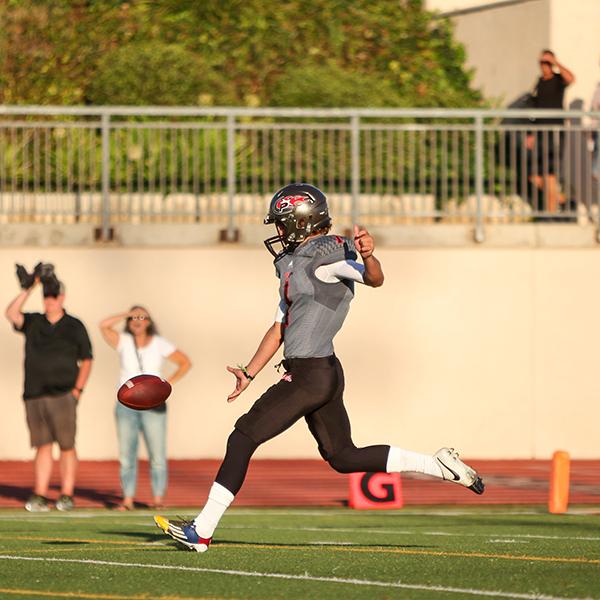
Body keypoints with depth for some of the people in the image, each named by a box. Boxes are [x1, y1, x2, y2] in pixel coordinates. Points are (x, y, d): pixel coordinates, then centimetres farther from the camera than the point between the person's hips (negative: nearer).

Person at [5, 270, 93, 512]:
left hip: (62, 395, -2)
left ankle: (67, 496, 1)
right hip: (35, 396, 2)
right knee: (42, 446, 2)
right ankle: (40, 496, 0)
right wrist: (28, 290, -11)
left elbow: (86, 361, 5)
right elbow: (11, 314, -6)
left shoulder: (74, 327, 4)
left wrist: (78, 389, -5)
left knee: (67, 446, -2)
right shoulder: (33, 322, 10)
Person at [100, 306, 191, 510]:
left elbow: (185, 363, 4)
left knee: (157, 456, -5)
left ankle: (158, 500, 1)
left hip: (153, 406, -1)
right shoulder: (123, 342, 1)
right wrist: (127, 314, -10)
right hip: (126, 406, 1)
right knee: (126, 455, -2)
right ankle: (128, 500, 2)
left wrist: (167, 384, -7)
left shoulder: (159, 344, -1)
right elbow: (103, 326, -15)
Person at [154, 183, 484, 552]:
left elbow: (374, 279, -28)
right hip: (325, 374, 10)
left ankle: (202, 531, -5)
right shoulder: (294, 262, 18)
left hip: (312, 376, -10)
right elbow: (279, 328, 24)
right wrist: (250, 373, 22)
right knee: (343, 457, 16)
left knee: (244, 436, -7)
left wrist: (369, 256, -50)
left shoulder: (327, 253, -11)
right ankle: (439, 466, 17)